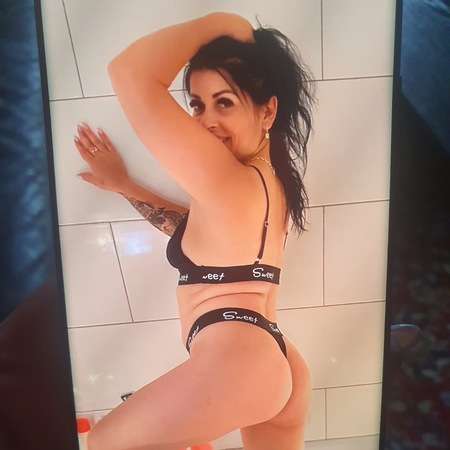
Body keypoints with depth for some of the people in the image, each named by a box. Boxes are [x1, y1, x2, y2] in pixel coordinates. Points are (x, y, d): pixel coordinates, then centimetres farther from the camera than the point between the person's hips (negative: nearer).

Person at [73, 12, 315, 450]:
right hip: (277, 364, 10)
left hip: (235, 364, -9)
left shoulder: (230, 182, -17)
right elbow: (198, 229, 26)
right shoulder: (269, 177, 12)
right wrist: (125, 185, 20)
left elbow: (129, 73, -21)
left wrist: (217, 22, -10)